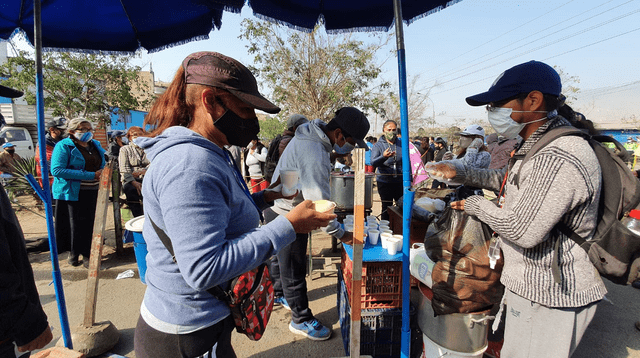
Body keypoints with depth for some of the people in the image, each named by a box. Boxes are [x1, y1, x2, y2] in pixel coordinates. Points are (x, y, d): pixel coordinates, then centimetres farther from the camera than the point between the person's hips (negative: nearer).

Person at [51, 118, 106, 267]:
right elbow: (57, 170, -17)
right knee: (75, 224, 5)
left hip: (92, 192, 5)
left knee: (90, 224, 6)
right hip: (72, 192, -4)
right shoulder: (64, 146, -6)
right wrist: (89, 175, -21)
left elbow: (102, 165, 26)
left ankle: (87, 255, 17)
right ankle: (74, 254, 22)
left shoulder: (95, 144, 13)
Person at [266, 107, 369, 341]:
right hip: (286, 216, -10)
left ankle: (280, 295, 52)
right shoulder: (314, 155, -33)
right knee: (293, 270, 7)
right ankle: (301, 320, 26)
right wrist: (341, 234, -20)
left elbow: (340, 149, 18)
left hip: (279, 207, 10)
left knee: (281, 258, 28)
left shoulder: (312, 133, -2)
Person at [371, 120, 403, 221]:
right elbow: (373, 163, -17)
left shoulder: (402, 144, 8)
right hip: (384, 182, -2)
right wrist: (384, 157, -37)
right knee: (386, 209, 6)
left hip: (400, 182, 2)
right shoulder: (378, 146, -1)